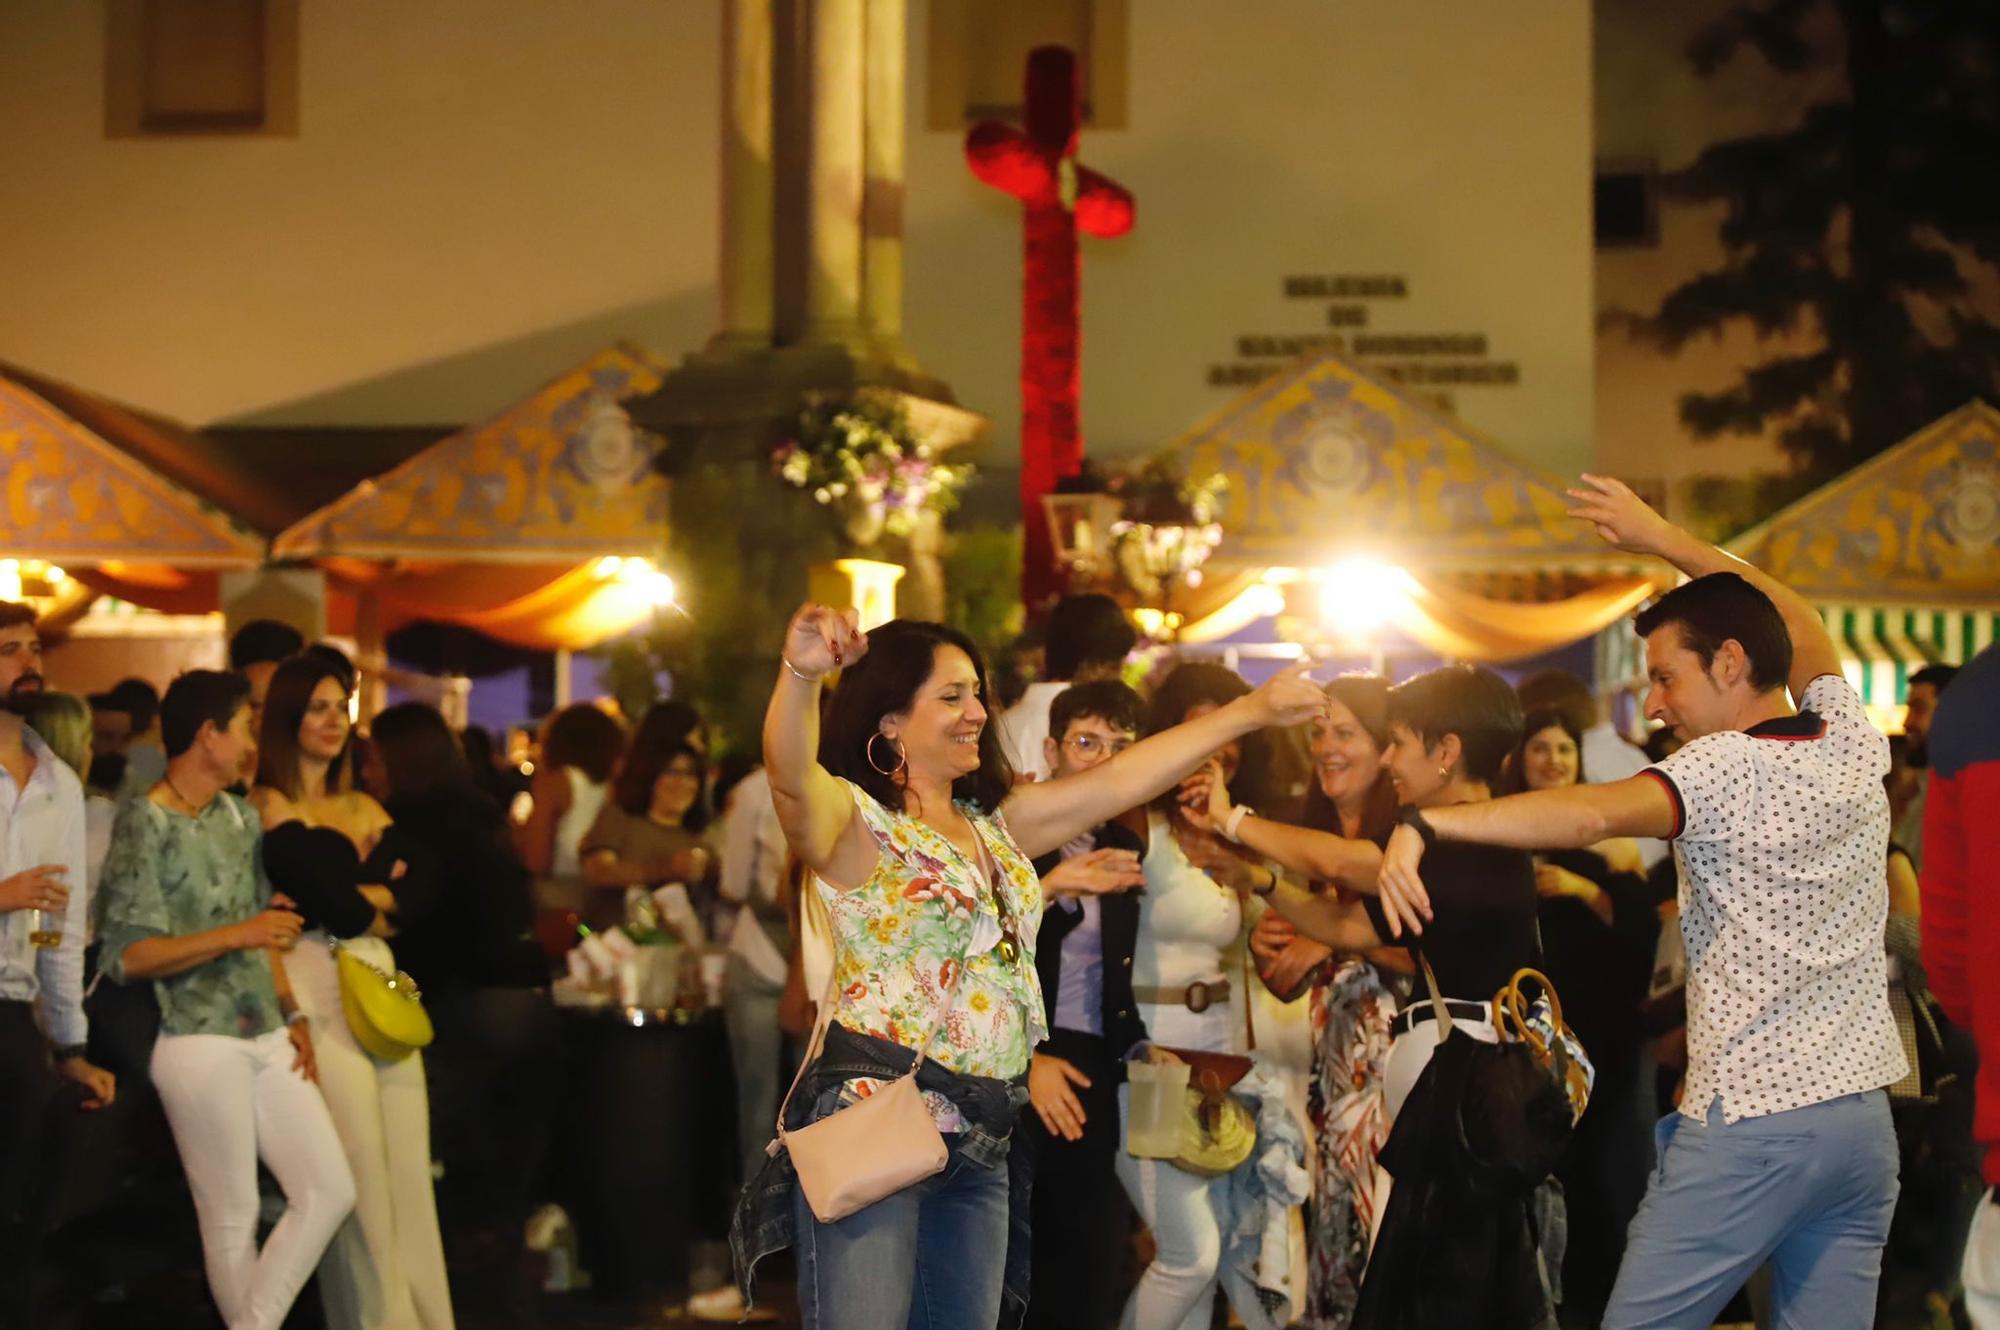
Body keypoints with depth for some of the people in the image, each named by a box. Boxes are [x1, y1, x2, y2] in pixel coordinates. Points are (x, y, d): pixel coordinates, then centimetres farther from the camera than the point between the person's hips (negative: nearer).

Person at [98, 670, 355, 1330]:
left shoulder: (240, 816, 13)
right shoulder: (145, 823, -9)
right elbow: (127, 955, -15)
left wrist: (292, 1013, 10)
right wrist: (236, 935, -19)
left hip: (267, 1040, 7)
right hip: (201, 1046, -7)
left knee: (330, 1189, 1)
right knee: (233, 1217, 0)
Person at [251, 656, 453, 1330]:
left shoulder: (364, 809, 21)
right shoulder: (268, 807, 0)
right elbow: (332, 899, -11)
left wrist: (355, 898, -6)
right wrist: (379, 898, 5)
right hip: (318, 989, -6)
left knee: (409, 1169, 4)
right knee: (357, 1173, -8)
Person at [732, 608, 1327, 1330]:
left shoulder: (995, 827, 19)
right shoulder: (857, 822, -5)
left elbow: (1118, 781, 21)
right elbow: (791, 776, -26)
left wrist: (1252, 711, 20)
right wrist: (800, 674, -47)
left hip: (980, 1146, 8)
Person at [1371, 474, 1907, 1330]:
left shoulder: (1728, 771, -13)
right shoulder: (1853, 745, 7)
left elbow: (1596, 812, -31)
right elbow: (1796, 626, 26)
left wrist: (1427, 825, -38)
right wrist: (1665, 539, 29)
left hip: (1748, 1125, -7)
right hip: (1863, 1121, 7)